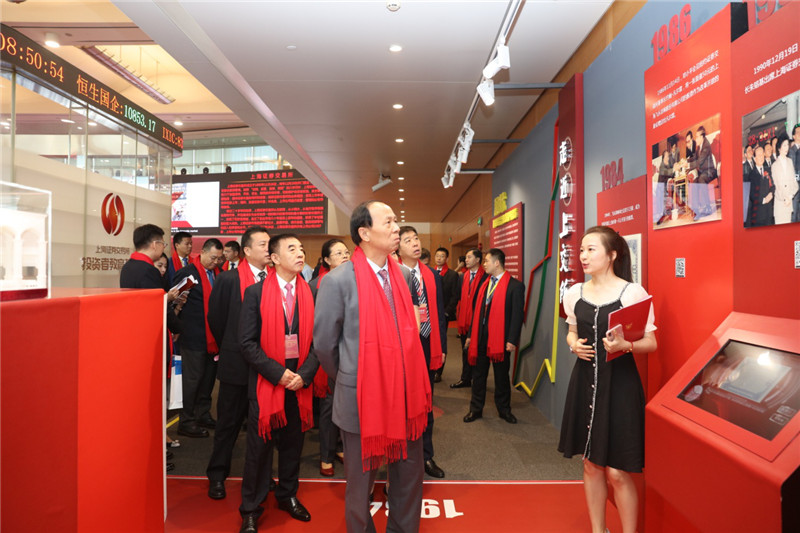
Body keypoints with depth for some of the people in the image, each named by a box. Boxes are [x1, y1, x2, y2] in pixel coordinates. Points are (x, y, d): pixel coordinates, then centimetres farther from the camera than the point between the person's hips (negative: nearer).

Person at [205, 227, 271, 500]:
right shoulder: (228, 279, -6)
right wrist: (229, 349, 7)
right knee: (229, 422, 12)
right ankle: (217, 475, 29)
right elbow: (216, 317, 2)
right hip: (237, 363, -2)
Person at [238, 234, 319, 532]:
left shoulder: (311, 293, 2)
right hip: (266, 381, -2)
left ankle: (287, 496, 36)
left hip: (300, 382, 3)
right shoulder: (256, 292, -6)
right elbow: (248, 342, -9)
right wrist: (278, 373, -14)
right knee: (259, 447, 7)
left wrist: (304, 374, -11)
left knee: (292, 444, 15)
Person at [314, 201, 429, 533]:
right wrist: (346, 381, 8)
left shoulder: (403, 275, 3)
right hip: (363, 397, -5)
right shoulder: (339, 281, -15)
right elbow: (323, 344, -5)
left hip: (406, 393, 5)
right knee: (361, 482, 15)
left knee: (410, 474, 19)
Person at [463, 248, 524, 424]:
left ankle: (503, 409, 26)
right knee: (478, 374, 11)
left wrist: (512, 340, -16)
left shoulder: (515, 285, -8)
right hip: (481, 337, 5)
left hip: (500, 338, -5)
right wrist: (471, 335, 10)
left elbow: (517, 315, -11)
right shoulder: (484, 284, 10)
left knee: (501, 375, 10)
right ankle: (476, 409, 23)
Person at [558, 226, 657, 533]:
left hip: (619, 385, -5)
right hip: (585, 383, 5)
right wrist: (574, 345, -4)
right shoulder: (574, 293, 4)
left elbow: (651, 343, -6)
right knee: (591, 464, 16)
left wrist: (625, 345, -25)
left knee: (617, 472, 1)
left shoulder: (633, 293, -10)